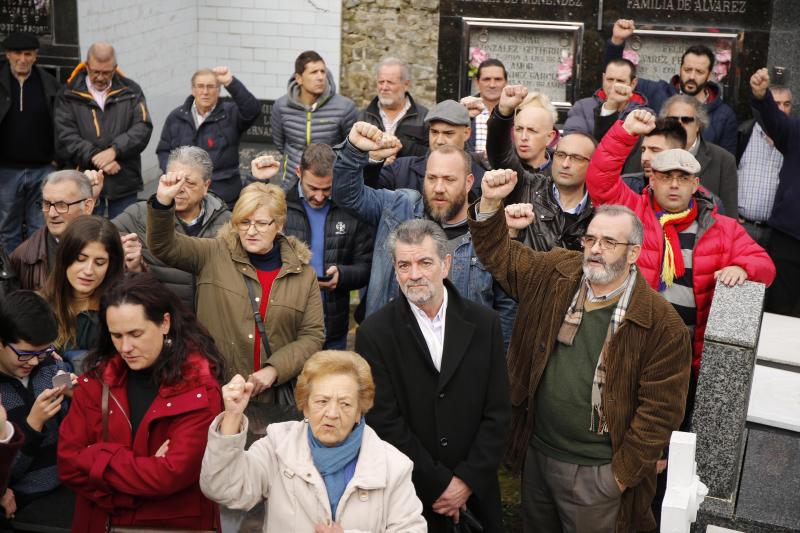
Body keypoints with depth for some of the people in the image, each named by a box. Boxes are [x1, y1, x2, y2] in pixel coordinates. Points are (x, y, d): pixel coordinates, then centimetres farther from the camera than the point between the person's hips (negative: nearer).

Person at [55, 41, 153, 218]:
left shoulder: (131, 91, 8)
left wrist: (114, 150, -16)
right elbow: (65, 138, -5)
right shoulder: (68, 95, 4)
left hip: (124, 185, 1)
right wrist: (96, 158, -15)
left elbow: (143, 129, -3)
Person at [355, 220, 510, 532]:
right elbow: (385, 421, -11)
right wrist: (438, 484, -13)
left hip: (475, 491, 2)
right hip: (409, 494, -2)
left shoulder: (484, 324, -1)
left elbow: (497, 413, -2)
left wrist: (467, 481, -10)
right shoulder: (374, 333, -8)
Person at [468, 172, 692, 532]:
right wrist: (490, 204, -11)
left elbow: (660, 409, -15)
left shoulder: (662, 324, -17)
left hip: (597, 472, -5)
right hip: (537, 452, 5)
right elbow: (500, 254, 7)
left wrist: (623, 473, -13)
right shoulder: (556, 275, -2)